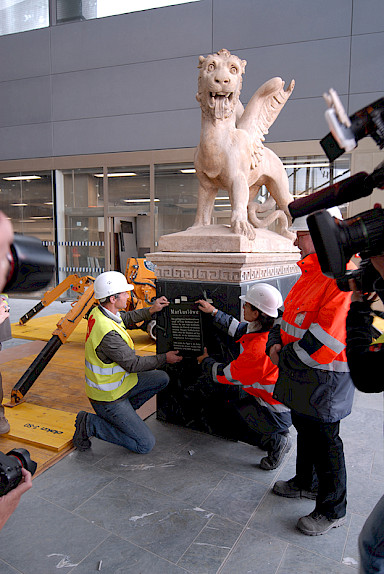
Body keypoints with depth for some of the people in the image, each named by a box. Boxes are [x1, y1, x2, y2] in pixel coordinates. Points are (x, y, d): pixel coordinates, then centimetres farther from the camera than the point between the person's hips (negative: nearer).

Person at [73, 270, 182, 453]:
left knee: (162, 379, 13)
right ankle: (90, 425, 0)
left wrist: (151, 310, 5)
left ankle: (123, 413, 18)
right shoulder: (108, 334, -33)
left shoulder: (99, 312, -4)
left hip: (117, 381, 9)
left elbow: (126, 318, 16)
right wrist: (165, 358, -11)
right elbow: (133, 364, -23)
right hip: (107, 396, -9)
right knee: (145, 444, -5)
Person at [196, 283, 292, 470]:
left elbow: (226, 375, -19)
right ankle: (277, 436, 16)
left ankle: (274, 439, 2)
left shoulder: (258, 349, -32)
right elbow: (239, 329, 11)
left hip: (277, 414, -9)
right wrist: (214, 312, 13)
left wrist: (205, 361, 0)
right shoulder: (271, 330, -8)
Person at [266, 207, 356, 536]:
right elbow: (290, 316, 17)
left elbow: (328, 337, -29)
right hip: (300, 373, 9)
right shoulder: (312, 271, 10)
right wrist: (276, 344, 1)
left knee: (324, 440, 6)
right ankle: (306, 483, 46)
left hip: (324, 377, -9)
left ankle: (333, 510, 27)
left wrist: (288, 359, -17)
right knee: (305, 429, 23)